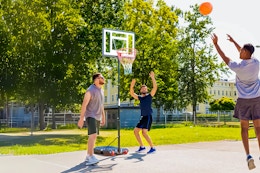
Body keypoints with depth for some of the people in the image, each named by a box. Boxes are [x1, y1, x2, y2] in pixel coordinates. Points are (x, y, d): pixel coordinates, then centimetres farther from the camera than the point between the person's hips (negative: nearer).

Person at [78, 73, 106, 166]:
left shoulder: (101, 90, 12)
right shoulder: (90, 90, -14)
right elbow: (84, 105, -17)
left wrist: (103, 117, 21)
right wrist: (81, 119, -21)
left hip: (97, 117, 9)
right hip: (90, 116, -9)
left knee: (93, 136, 10)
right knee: (93, 135, -20)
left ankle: (88, 156, 19)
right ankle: (91, 157, -22)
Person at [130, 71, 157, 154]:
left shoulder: (149, 96, -2)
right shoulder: (140, 97, 13)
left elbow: (155, 87, -15)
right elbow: (132, 93, 11)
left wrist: (152, 77, -21)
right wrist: (132, 85, -3)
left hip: (148, 116, -7)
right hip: (142, 117, 7)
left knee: (144, 132, -18)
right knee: (136, 131, 9)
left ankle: (152, 148, -10)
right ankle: (142, 147, 19)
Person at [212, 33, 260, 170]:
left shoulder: (238, 66, -13)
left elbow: (224, 57, 1)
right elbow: (246, 53, 19)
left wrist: (215, 44, 11)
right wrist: (233, 42, 29)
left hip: (243, 100, -3)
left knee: (244, 127, 2)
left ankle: (248, 155, -7)